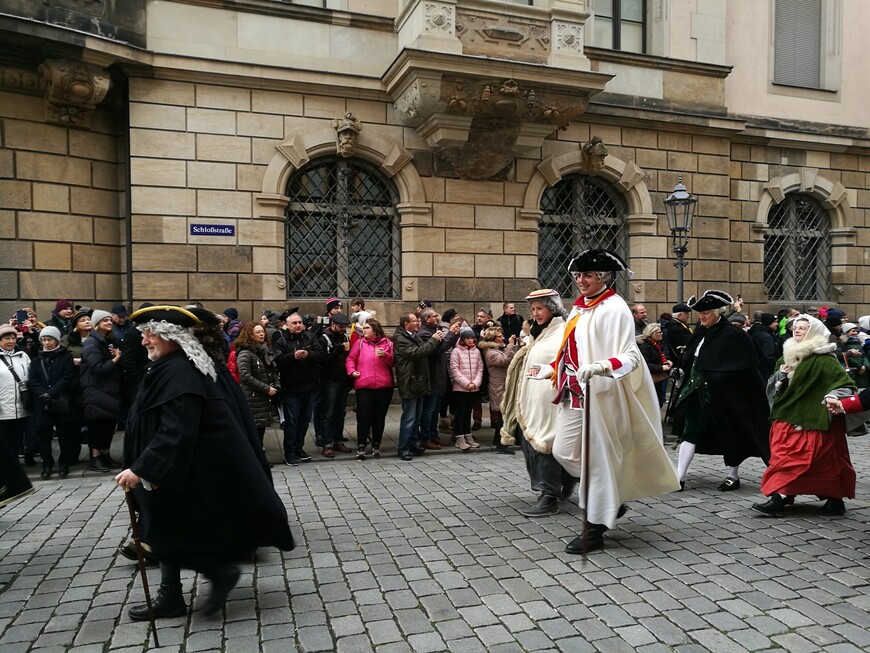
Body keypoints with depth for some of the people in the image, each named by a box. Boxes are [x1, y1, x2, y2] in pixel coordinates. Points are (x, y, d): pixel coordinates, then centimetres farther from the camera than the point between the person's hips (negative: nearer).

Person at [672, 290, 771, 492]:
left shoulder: (733, 335, -13)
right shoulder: (701, 332, 6)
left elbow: (744, 368, -14)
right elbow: (692, 357, 16)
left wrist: (715, 377, -18)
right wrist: (682, 370, 2)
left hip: (722, 395, -6)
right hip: (699, 392, 7)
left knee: (728, 433, 8)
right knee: (690, 431, 5)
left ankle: (733, 476, 25)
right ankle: (679, 477, 7)